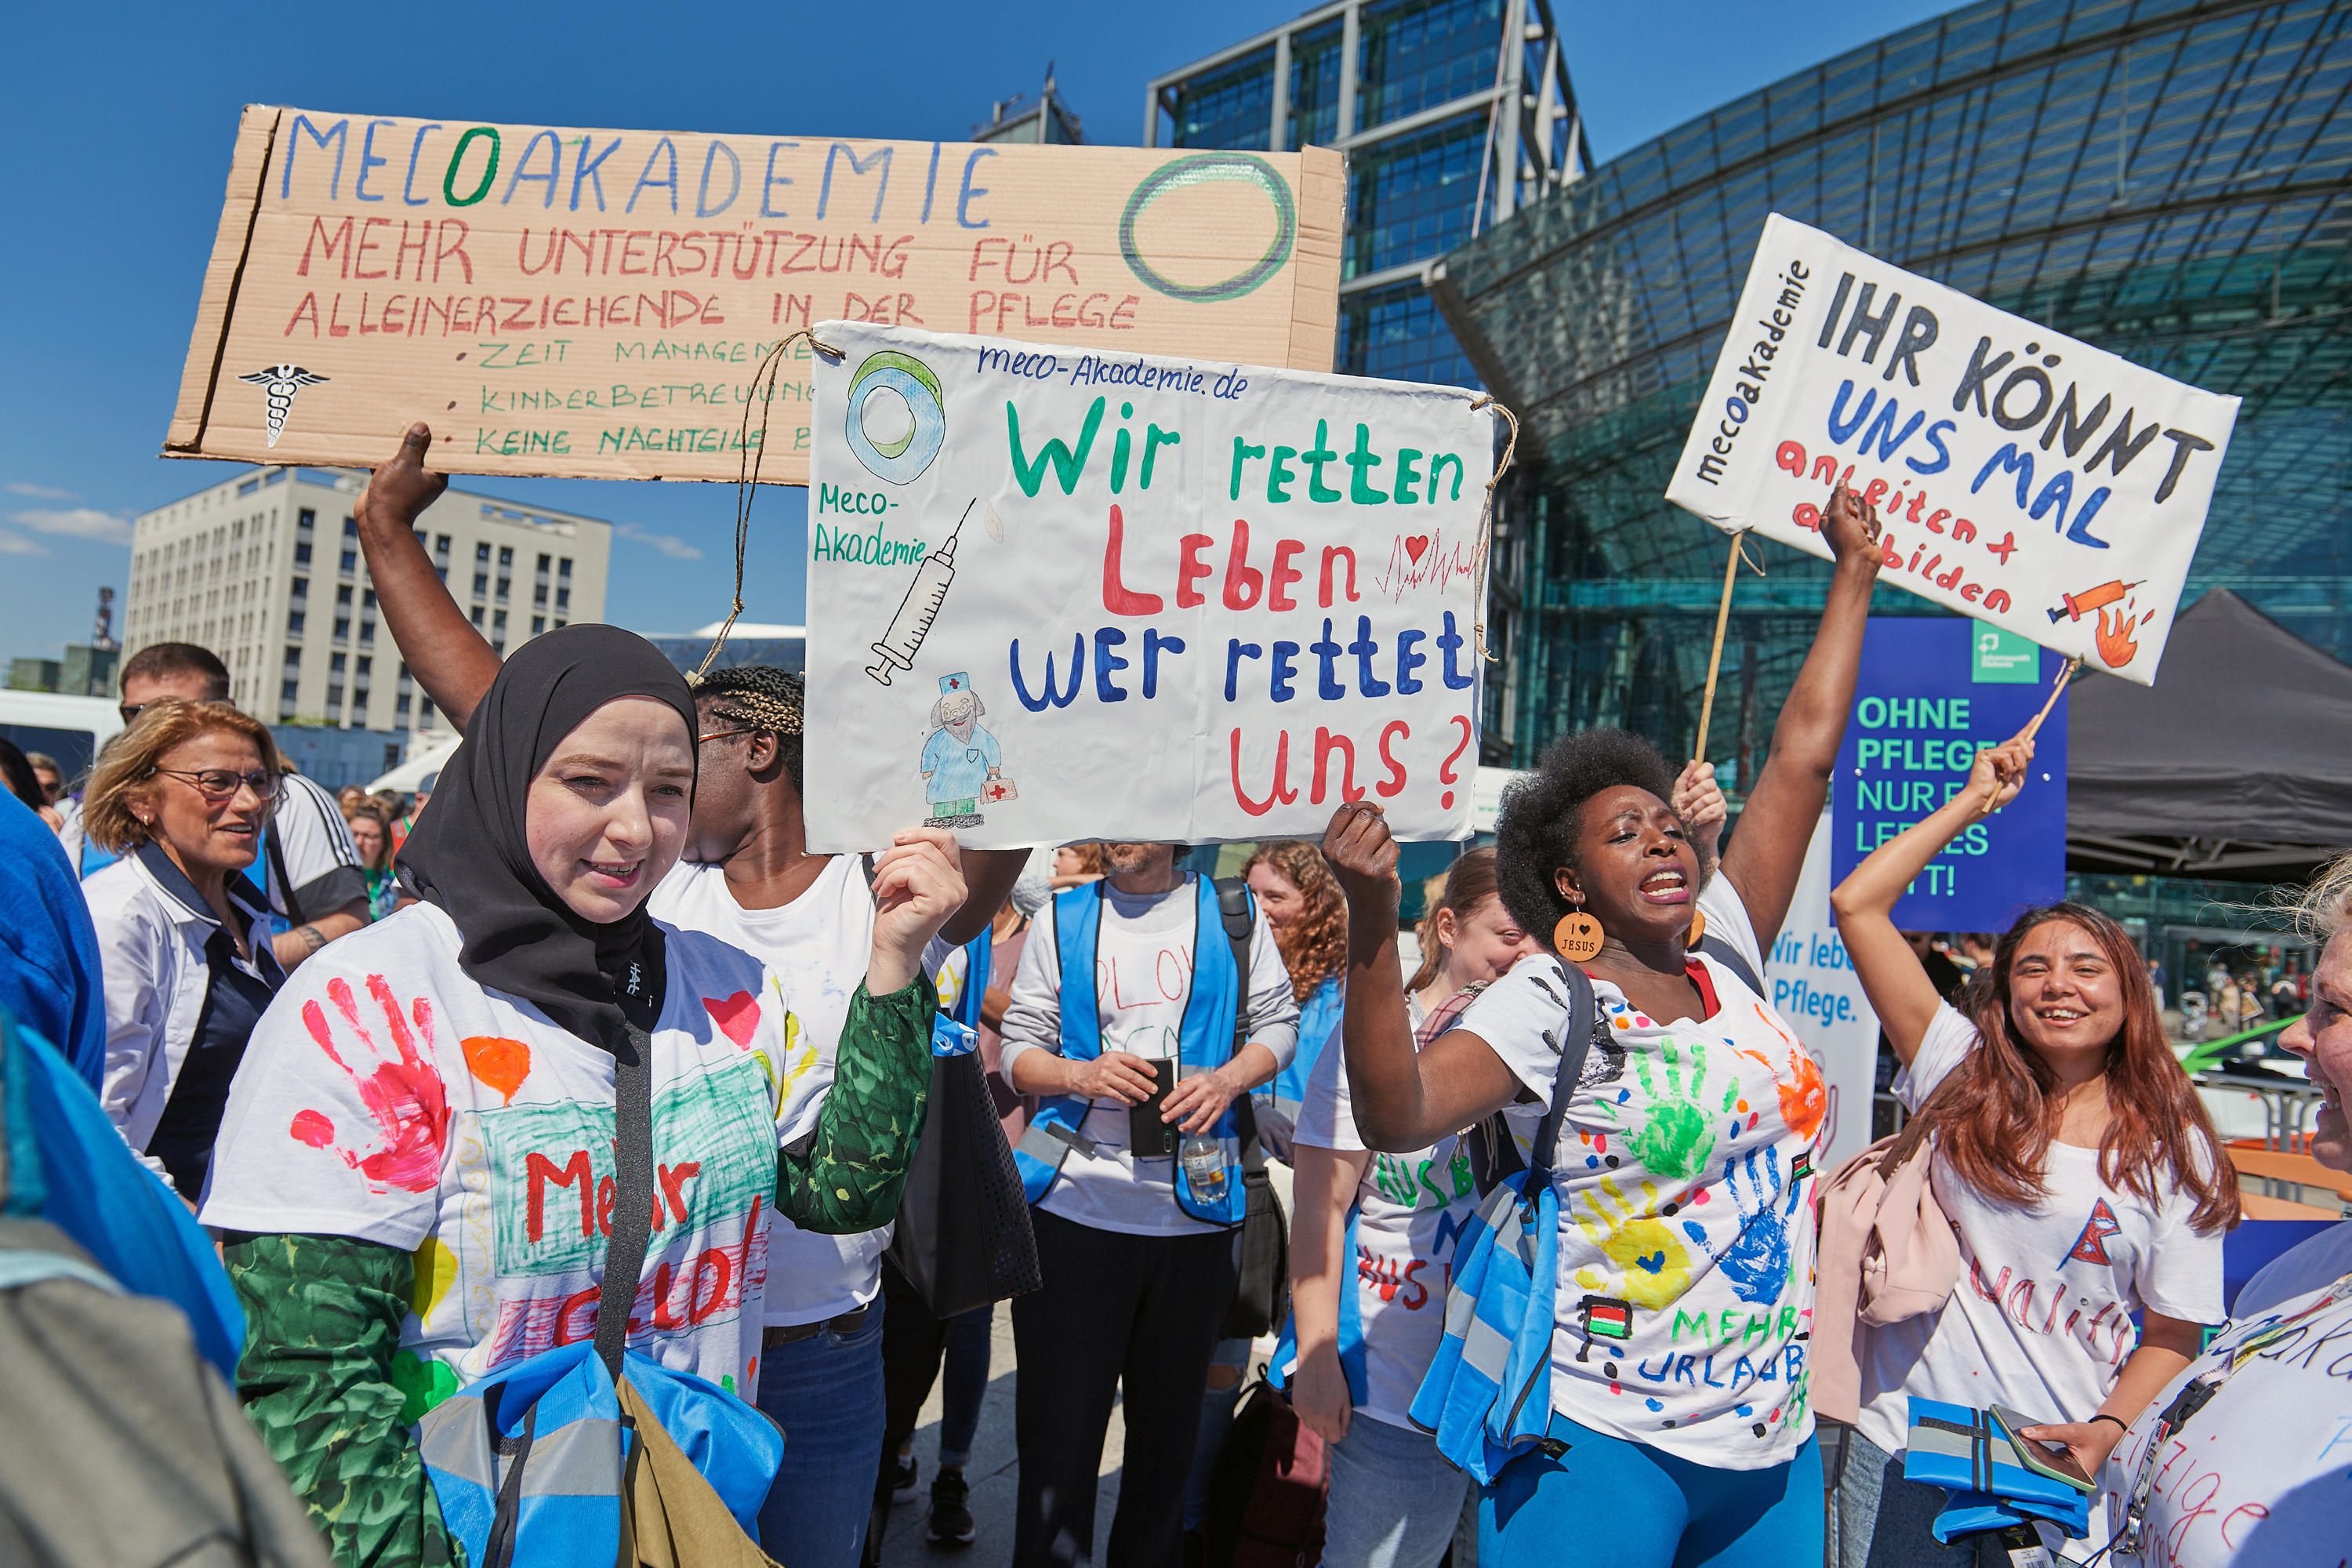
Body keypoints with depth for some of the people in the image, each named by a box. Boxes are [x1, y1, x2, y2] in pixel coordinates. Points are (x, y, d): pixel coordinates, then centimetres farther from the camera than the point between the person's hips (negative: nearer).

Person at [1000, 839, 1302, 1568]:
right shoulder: (1062, 920, 5)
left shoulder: (1233, 914, 4)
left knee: (1169, 1419, 15)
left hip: (1196, 1208, 1)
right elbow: (1018, 1049, 6)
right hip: (1073, 1201, 0)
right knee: (1058, 1421, 4)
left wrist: (1227, 1079, -10)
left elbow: (1278, 1023, 9)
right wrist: (1080, 1075, -14)